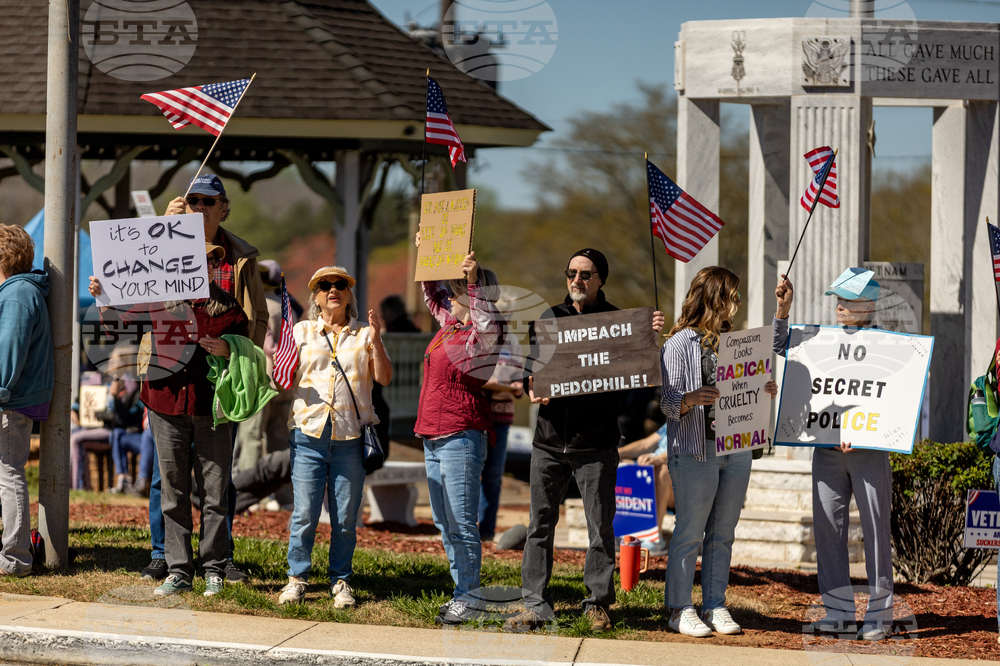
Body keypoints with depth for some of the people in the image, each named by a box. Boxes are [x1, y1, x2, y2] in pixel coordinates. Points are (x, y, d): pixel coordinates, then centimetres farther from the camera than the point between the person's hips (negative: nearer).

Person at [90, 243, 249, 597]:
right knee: (173, 492, 6)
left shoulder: (228, 309, 2)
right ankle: (179, 571, 12)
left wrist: (226, 350, -12)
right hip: (167, 408, 2)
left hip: (211, 409, -1)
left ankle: (214, 569, 11)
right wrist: (103, 297, -1)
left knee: (214, 492, 1)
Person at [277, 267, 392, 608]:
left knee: (346, 516, 2)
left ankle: (340, 581, 13)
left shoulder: (364, 334, 11)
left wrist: (376, 340, -11)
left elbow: (384, 377, 1)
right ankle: (297, 578, 7)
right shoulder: (301, 332, 13)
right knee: (304, 513, -5)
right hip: (309, 431, 0)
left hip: (351, 437, 0)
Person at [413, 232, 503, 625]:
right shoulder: (450, 320, 14)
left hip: (461, 437, -10)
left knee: (461, 523, -8)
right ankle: (464, 593, 18)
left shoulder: (483, 336, -10)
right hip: (433, 434, 10)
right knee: (444, 522, 12)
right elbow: (431, 292, 31)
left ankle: (468, 599, -4)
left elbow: (488, 323, -33)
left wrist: (473, 280, -37)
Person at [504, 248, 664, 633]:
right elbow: (531, 366, 13)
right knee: (540, 524, 5)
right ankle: (536, 605, 11)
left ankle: (597, 604, 12)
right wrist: (532, 389, -9)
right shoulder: (550, 319, 11)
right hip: (550, 442, 3)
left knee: (600, 527, 1)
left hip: (596, 446, -3)